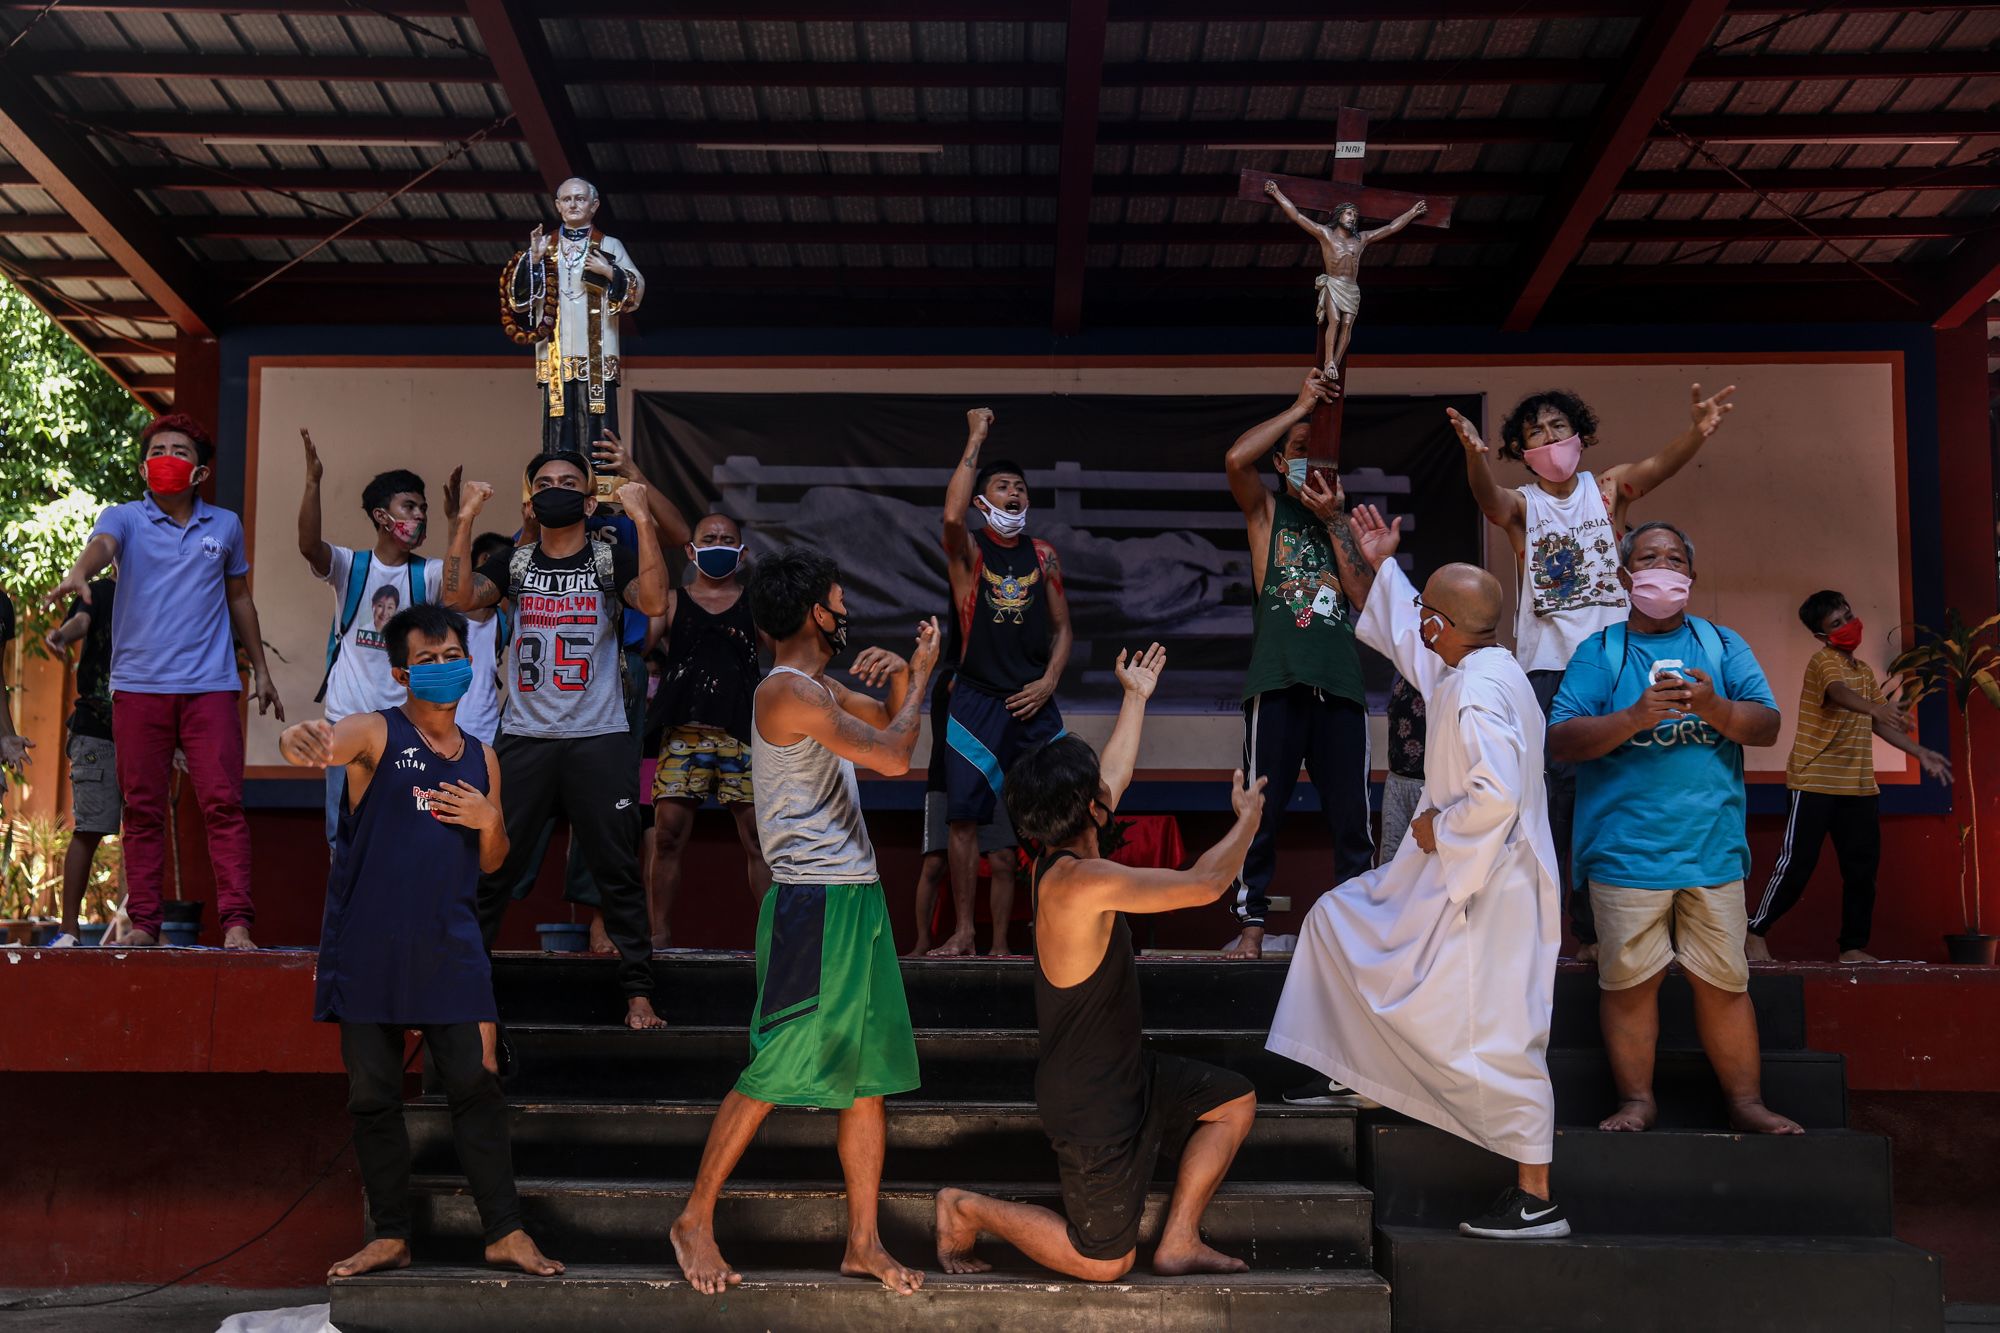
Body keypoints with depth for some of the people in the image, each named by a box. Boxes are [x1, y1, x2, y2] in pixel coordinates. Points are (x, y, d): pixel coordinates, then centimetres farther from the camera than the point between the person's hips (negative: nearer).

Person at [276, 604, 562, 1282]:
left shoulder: (481, 758, 12)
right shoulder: (375, 734, -3)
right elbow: (312, 742, -27)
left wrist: (490, 820, -4)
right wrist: (302, 738, -52)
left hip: (450, 947, 3)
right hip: (368, 948, -2)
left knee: (476, 1086, -1)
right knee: (373, 1095, 6)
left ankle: (505, 1232, 7)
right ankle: (390, 1235, 19)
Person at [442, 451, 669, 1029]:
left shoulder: (611, 560, 3)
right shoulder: (515, 563, 9)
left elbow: (653, 602, -17)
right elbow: (459, 596, -8)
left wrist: (642, 517, -21)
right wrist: (466, 519, -13)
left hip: (600, 741, -1)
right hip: (524, 738, 2)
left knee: (618, 871, 1)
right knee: (490, 864, 3)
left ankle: (638, 992, 7)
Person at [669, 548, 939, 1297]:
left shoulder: (818, 688, 16)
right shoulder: (786, 690, -14)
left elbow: (891, 724, 28)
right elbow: (894, 758, -17)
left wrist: (902, 677, 7)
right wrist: (918, 673, -2)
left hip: (856, 901, 9)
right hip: (813, 905, -9)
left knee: (870, 1075, 9)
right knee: (776, 1073, -4)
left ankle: (863, 1242, 16)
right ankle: (695, 1221, 11)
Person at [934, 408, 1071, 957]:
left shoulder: (1044, 556, 12)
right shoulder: (967, 550, 2)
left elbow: (1061, 629, 16)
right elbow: (952, 515, -22)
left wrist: (1048, 681, -1)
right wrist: (976, 439, -16)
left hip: (1034, 702, 3)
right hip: (978, 700, -3)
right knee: (966, 818, -5)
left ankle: (1002, 939, 11)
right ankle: (964, 934, 3)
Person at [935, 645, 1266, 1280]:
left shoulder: (1059, 859, -1)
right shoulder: (1080, 881, -30)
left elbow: (1117, 775, 18)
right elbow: (1205, 884, -26)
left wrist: (1137, 697, 28)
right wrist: (1248, 818, -7)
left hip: (1122, 1071, 10)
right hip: (1091, 1102, -9)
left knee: (1235, 1100, 17)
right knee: (1105, 1264, 5)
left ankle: (1178, 1243, 21)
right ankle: (966, 1209, 17)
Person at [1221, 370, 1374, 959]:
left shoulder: (1345, 517, 19)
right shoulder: (1267, 508, 12)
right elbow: (1237, 458, -9)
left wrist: (1333, 519, -3)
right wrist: (1300, 405, -2)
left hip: (1340, 683, 3)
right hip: (1279, 680, -2)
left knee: (1350, 812, 3)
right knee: (1263, 808, -2)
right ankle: (1252, 922, 5)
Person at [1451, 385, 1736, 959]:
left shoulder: (1608, 490, 8)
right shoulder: (1521, 504, 4)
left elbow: (1658, 465, -11)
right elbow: (1489, 499, -19)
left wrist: (1697, 432, -34)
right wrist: (1474, 455, -42)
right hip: (1546, 667, -2)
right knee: (1551, 791, -8)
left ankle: (1597, 931, 8)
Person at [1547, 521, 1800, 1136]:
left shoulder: (1723, 645, 13)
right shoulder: (1599, 651, 6)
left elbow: (1767, 725, 4)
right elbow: (1561, 738, -5)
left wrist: (1715, 709, -16)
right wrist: (1634, 717, -19)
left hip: (1714, 847, 2)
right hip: (1626, 849, -2)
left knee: (1724, 981, 6)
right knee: (1629, 980, 1)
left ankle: (1746, 1102, 17)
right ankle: (1637, 1101, 14)